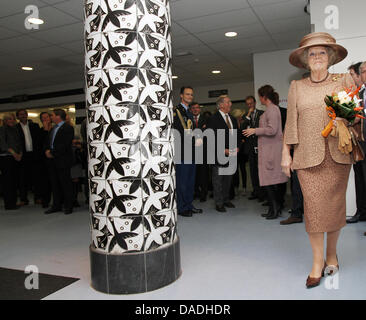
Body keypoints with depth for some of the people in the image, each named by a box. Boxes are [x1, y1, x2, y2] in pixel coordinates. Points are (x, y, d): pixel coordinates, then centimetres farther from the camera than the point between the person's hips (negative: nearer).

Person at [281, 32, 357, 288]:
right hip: (308, 155, 0)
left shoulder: (344, 80, 10)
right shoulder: (297, 87, 11)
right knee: (313, 207, -4)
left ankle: (332, 253, 25)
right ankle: (318, 261, 8)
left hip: (338, 154, 1)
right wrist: (286, 153, 6)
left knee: (335, 205, 4)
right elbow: (291, 123, 10)